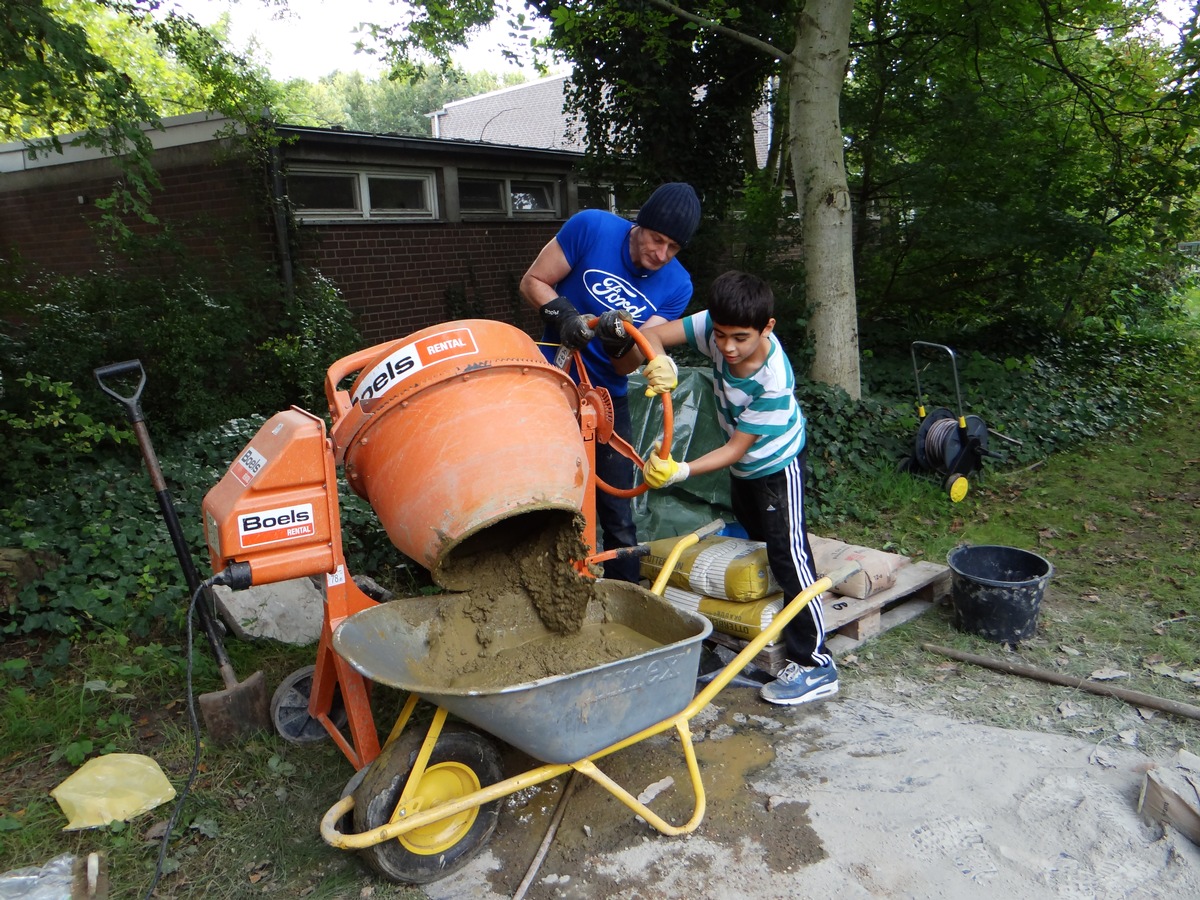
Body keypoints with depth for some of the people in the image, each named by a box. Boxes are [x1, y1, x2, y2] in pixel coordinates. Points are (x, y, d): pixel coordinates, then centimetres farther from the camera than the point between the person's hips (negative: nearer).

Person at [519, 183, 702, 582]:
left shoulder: (677, 287, -7)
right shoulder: (591, 228, -13)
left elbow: (627, 367, -8)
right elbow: (533, 282, -6)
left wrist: (621, 344, -31)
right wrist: (565, 315, -25)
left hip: (609, 400, 2)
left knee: (618, 517, 8)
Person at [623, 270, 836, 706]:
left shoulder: (774, 381, -37)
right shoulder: (715, 326, -22)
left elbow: (736, 447, -31)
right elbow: (651, 335, -22)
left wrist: (683, 472, -41)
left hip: (777, 465, -7)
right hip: (743, 467, 8)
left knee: (788, 555, -9)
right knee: (756, 543, 20)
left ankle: (814, 664, -1)